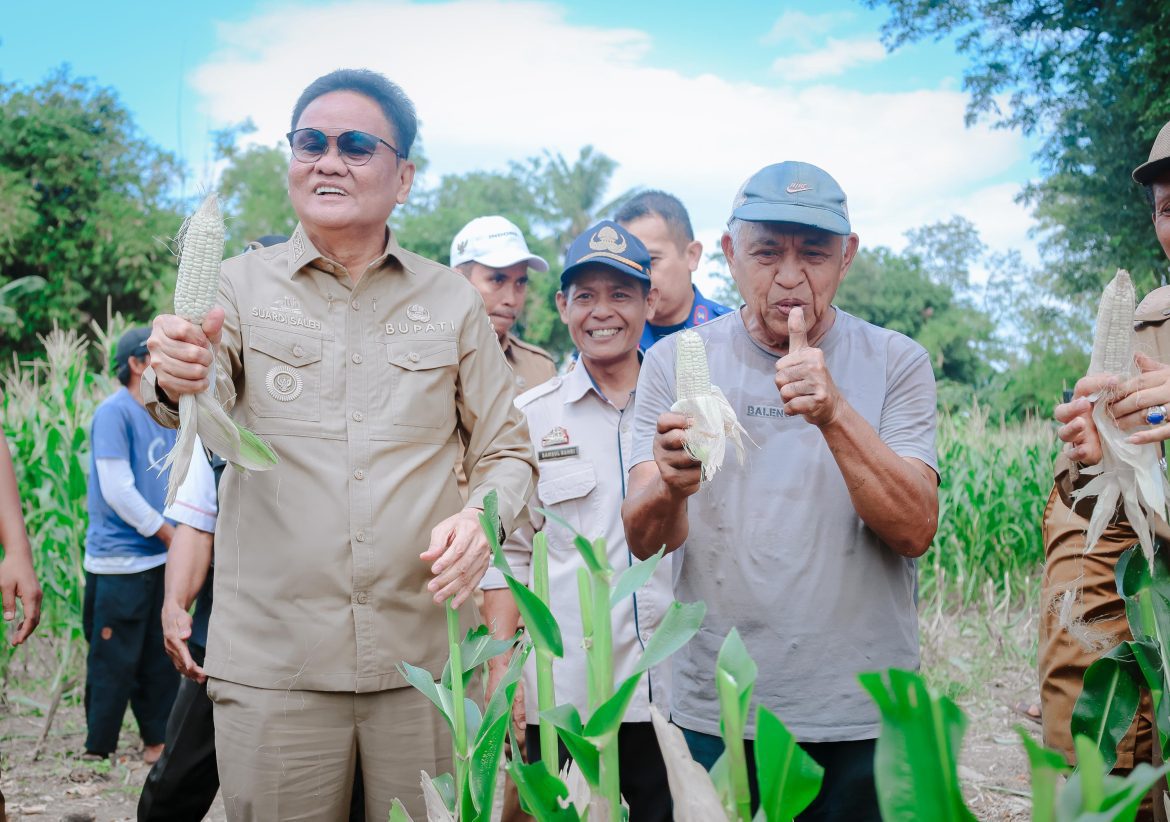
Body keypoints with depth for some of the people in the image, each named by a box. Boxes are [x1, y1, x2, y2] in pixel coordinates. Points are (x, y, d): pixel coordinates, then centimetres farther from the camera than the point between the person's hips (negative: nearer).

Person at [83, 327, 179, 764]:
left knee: (160, 658, 11)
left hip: (160, 559, 7)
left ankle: (158, 740, 22)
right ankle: (97, 749, 10)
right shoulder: (114, 412, -11)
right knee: (114, 661, 0)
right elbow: (117, 489, -16)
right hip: (119, 562, -7)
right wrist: (171, 534, -11)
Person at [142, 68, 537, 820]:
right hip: (272, 661, -1)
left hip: (424, 662, 1)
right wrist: (177, 382, -36)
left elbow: (507, 450, 12)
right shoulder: (242, 286, 5)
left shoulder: (454, 301, 8)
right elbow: (204, 408, -13)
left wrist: (482, 516, -10)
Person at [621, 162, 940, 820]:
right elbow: (644, 541, -7)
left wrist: (834, 414, -26)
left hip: (862, 717, 0)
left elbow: (915, 531, -13)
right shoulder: (675, 362, 1)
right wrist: (670, 486, -30)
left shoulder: (896, 364, 0)